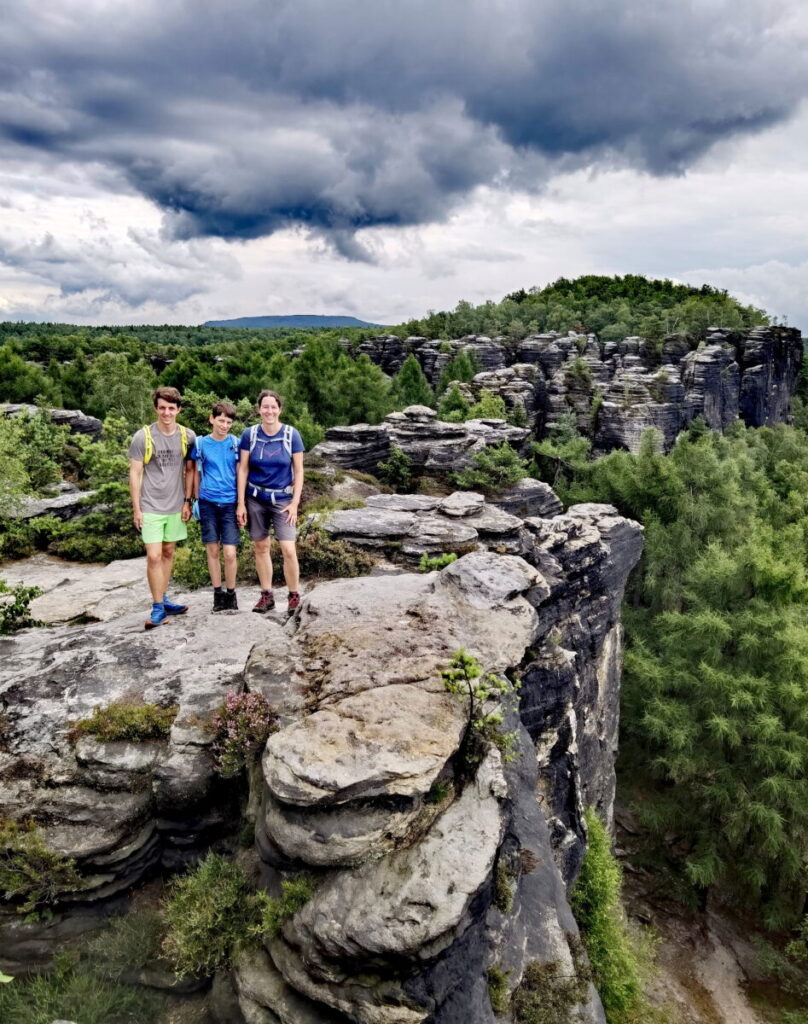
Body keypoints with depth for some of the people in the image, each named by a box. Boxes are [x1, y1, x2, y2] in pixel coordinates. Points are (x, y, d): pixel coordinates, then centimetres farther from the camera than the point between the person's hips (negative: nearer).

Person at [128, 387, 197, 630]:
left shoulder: (188, 436, -1)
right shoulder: (143, 437, -9)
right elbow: (135, 473, -4)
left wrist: (187, 501, 4)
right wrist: (136, 508, -6)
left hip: (176, 507, 4)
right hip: (150, 507, -3)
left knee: (168, 553, 14)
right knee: (154, 557, -7)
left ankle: (163, 600, 27)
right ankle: (158, 607, 3)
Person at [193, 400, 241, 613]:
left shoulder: (236, 443, 2)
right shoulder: (201, 443, 2)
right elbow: (197, 474, 11)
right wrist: (196, 500, 9)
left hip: (230, 503, -1)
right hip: (208, 503, 1)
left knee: (230, 553, -6)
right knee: (212, 550, 7)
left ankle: (231, 594, 13)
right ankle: (218, 594, 20)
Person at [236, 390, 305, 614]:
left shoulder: (291, 435, -6)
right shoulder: (250, 434, -3)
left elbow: (298, 471, -2)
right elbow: (243, 470, 0)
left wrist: (295, 503, -7)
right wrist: (241, 503, -3)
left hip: (282, 499, -2)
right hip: (255, 499, 2)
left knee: (288, 550, -10)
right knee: (260, 547, 8)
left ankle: (294, 596, 7)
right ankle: (266, 595, 20)